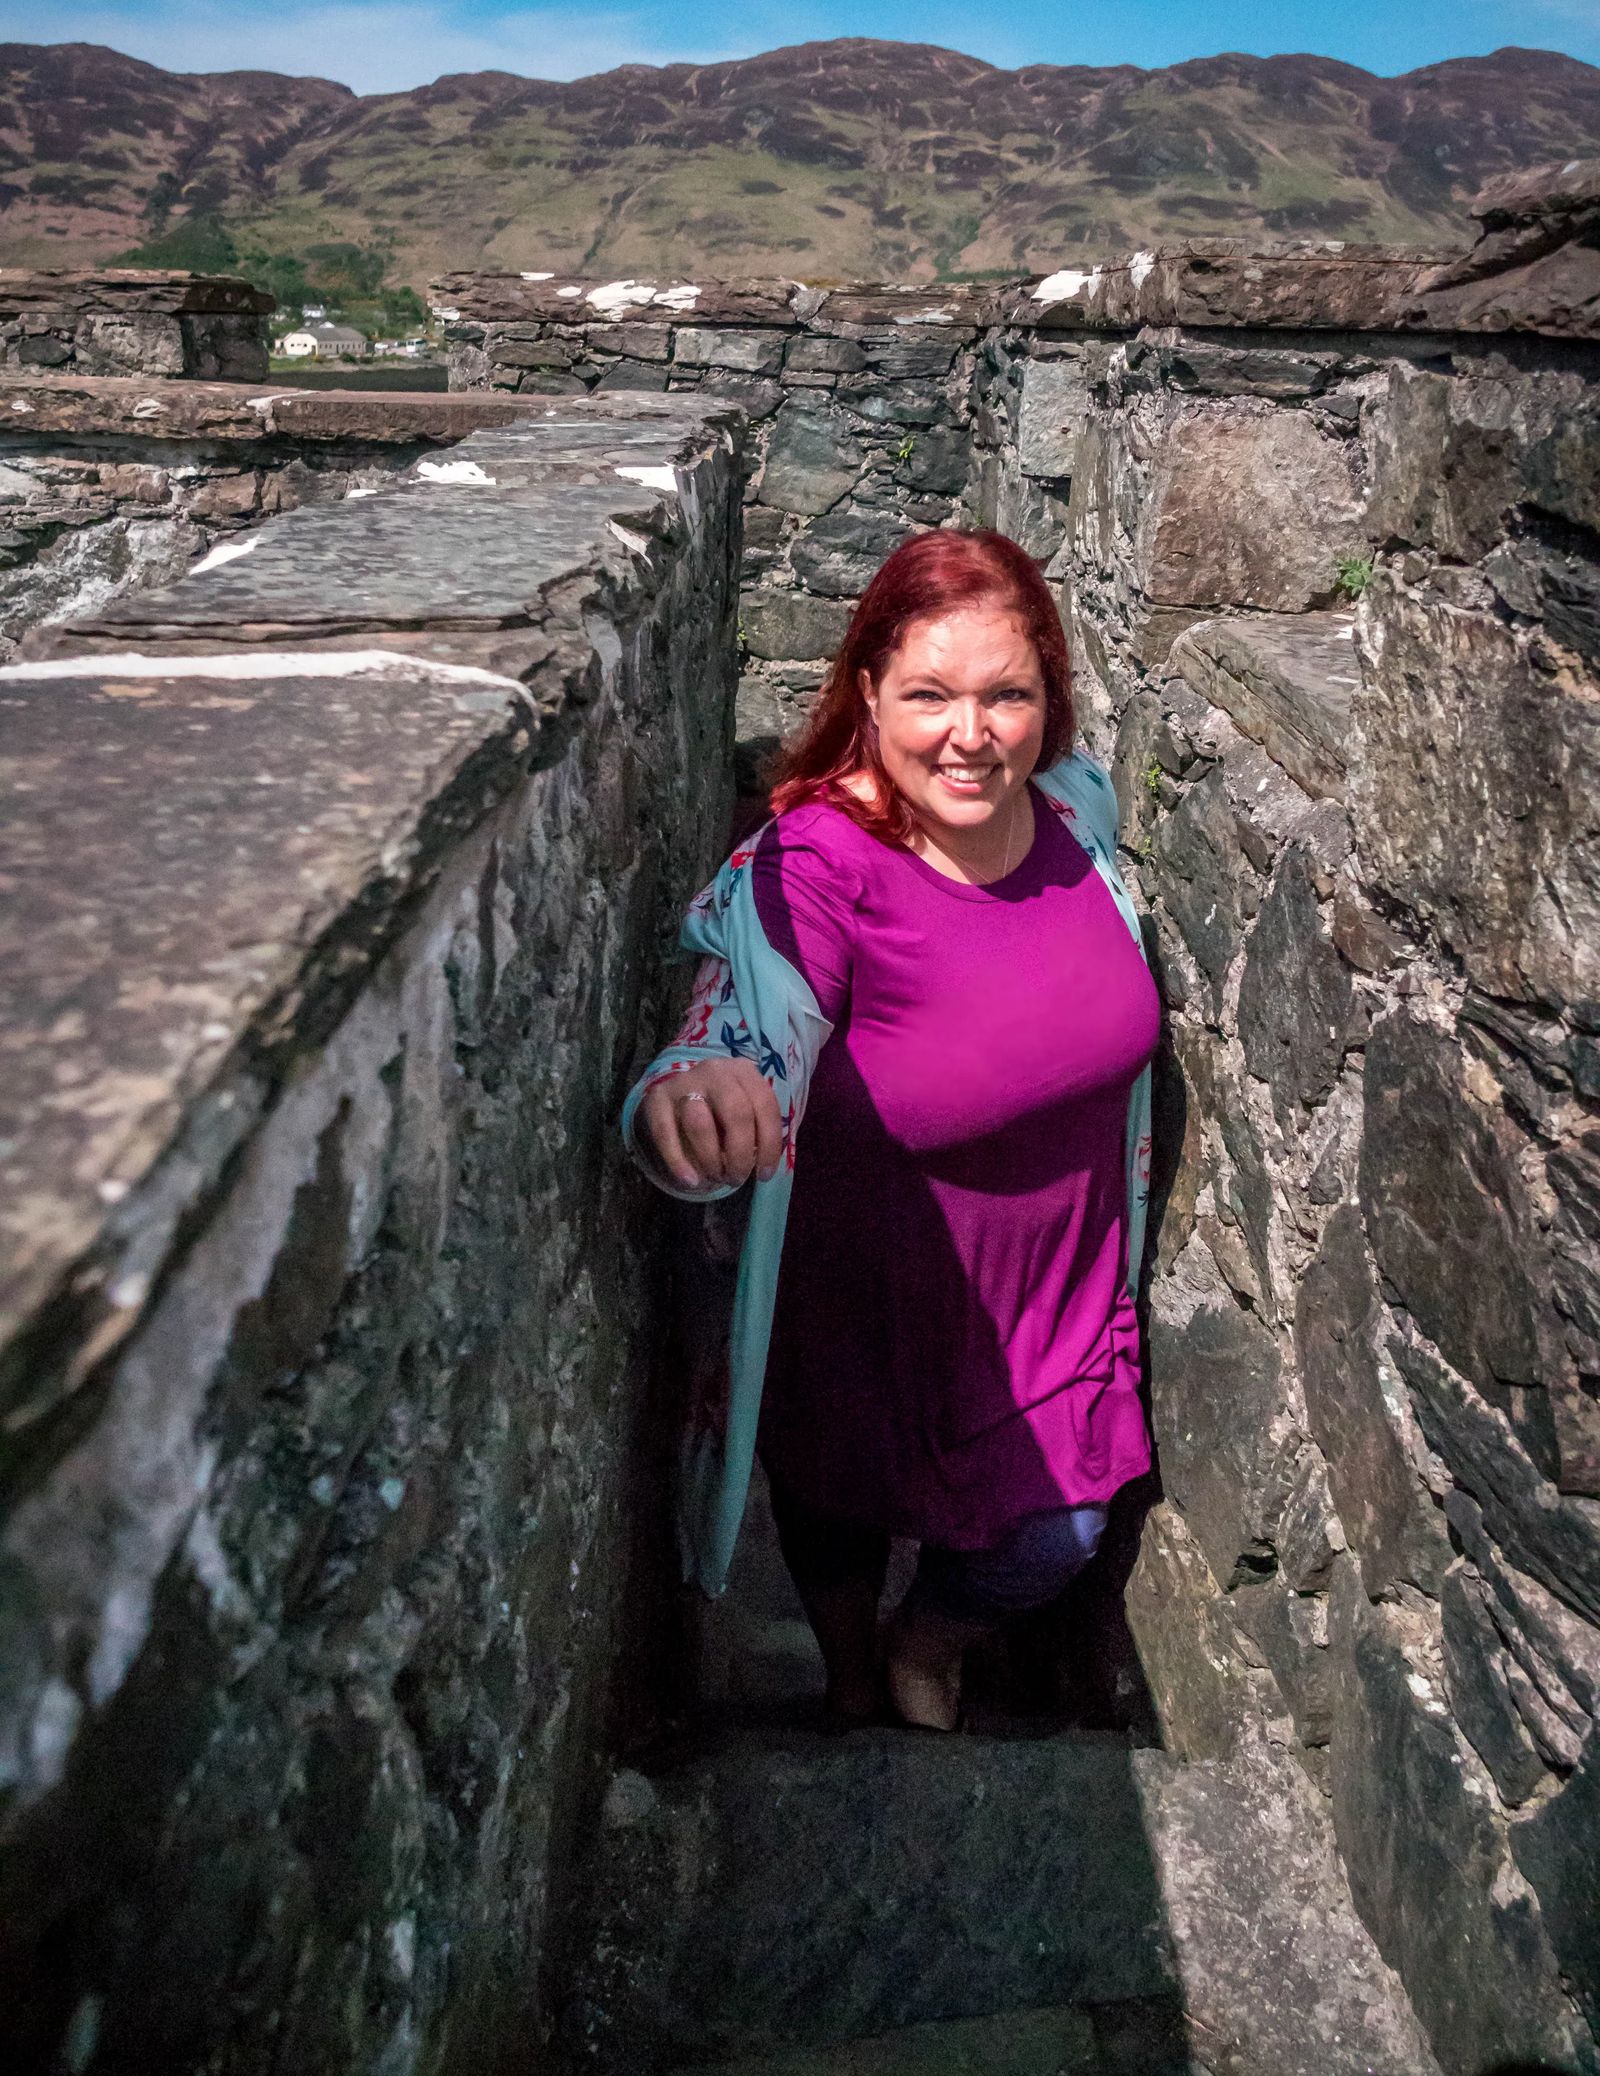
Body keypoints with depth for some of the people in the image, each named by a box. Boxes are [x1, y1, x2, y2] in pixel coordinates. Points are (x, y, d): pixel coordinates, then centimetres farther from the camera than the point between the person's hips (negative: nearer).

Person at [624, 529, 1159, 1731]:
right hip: (872, 1296, -3)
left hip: (1054, 1276, 4)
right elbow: (740, 1048, -43)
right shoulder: (816, 866, -30)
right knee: (843, 1504, 22)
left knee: (1055, 1542, 12)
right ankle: (851, 1679, 59)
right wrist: (688, 1102, -67)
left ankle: (929, 1655, 48)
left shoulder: (1077, 802, -12)